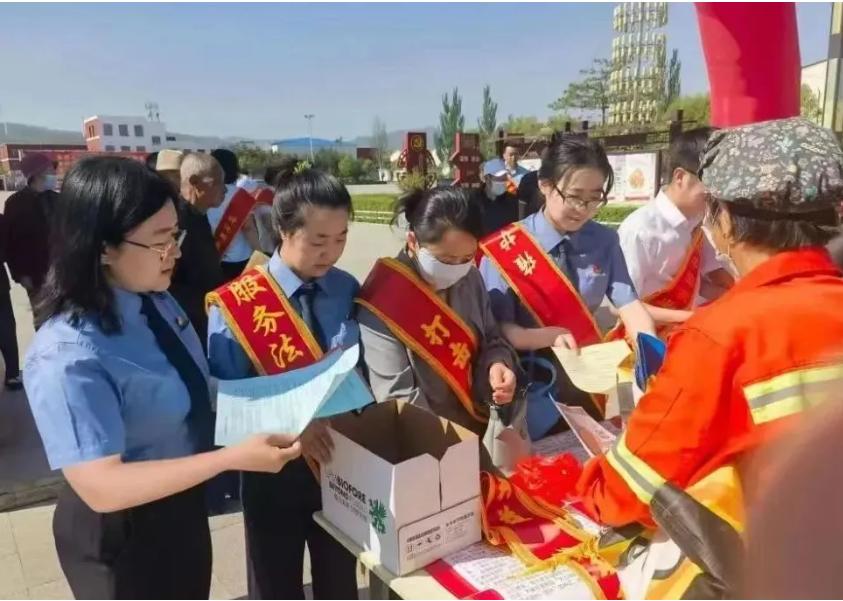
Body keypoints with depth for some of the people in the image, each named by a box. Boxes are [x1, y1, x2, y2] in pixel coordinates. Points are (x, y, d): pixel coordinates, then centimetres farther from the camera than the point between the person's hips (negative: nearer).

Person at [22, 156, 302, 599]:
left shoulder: (157, 301, -8)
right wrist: (234, 458, -37)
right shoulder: (68, 356, -32)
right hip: (120, 534, -7)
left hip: (183, 507, 7)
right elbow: (101, 487, -33)